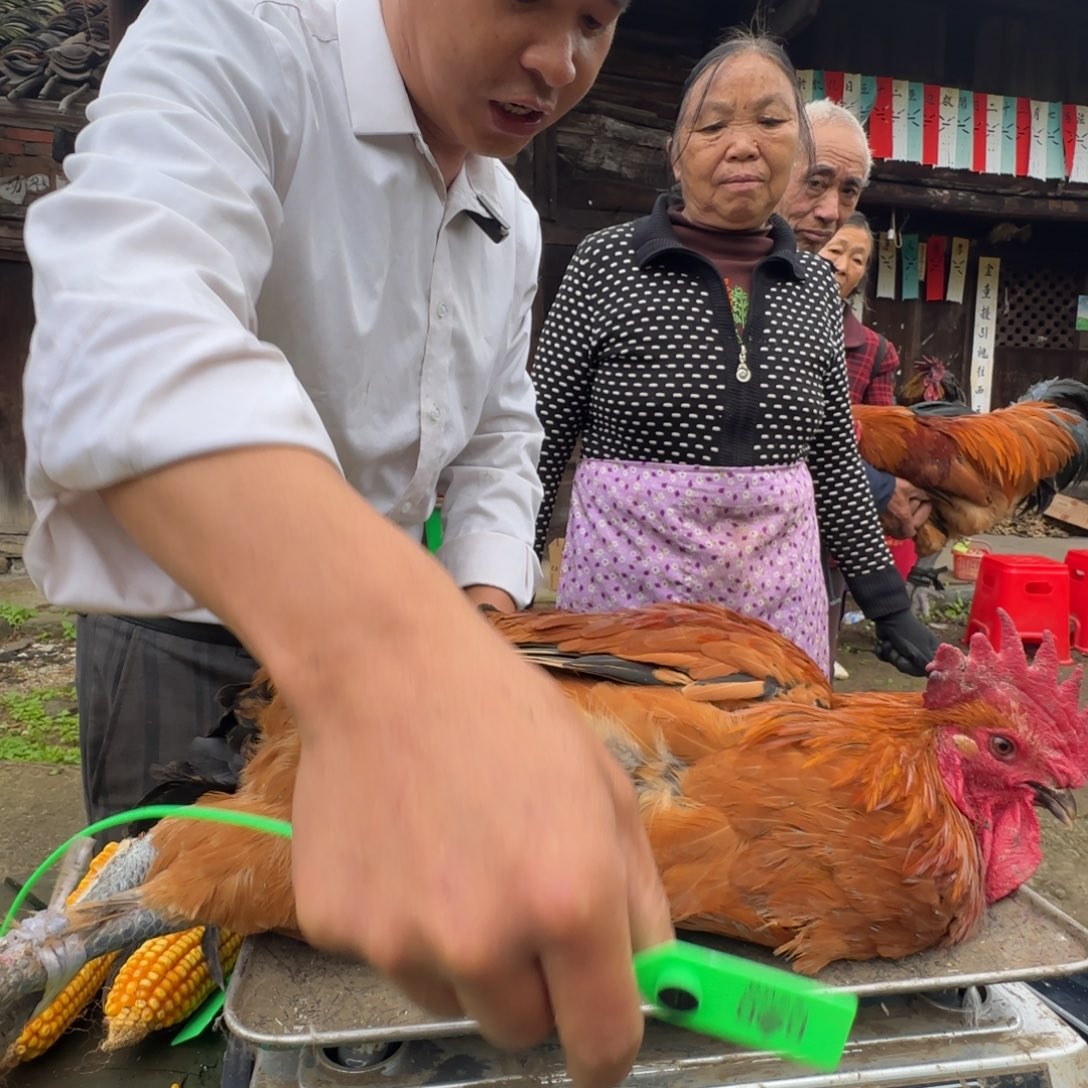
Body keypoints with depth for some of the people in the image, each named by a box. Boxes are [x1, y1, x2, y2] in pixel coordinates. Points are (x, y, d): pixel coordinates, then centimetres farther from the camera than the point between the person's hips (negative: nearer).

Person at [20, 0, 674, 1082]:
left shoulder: (512, 224, 4)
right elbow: (124, 320, -38)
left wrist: (480, 614, -10)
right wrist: (400, 643, -57)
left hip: (390, 643, 6)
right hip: (187, 645, -5)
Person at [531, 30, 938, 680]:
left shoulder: (816, 284, 6)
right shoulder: (607, 262, -5)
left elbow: (835, 456, 12)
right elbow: (542, 439, -3)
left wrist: (891, 608, 10)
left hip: (778, 588, 4)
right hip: (627, 574, -3)